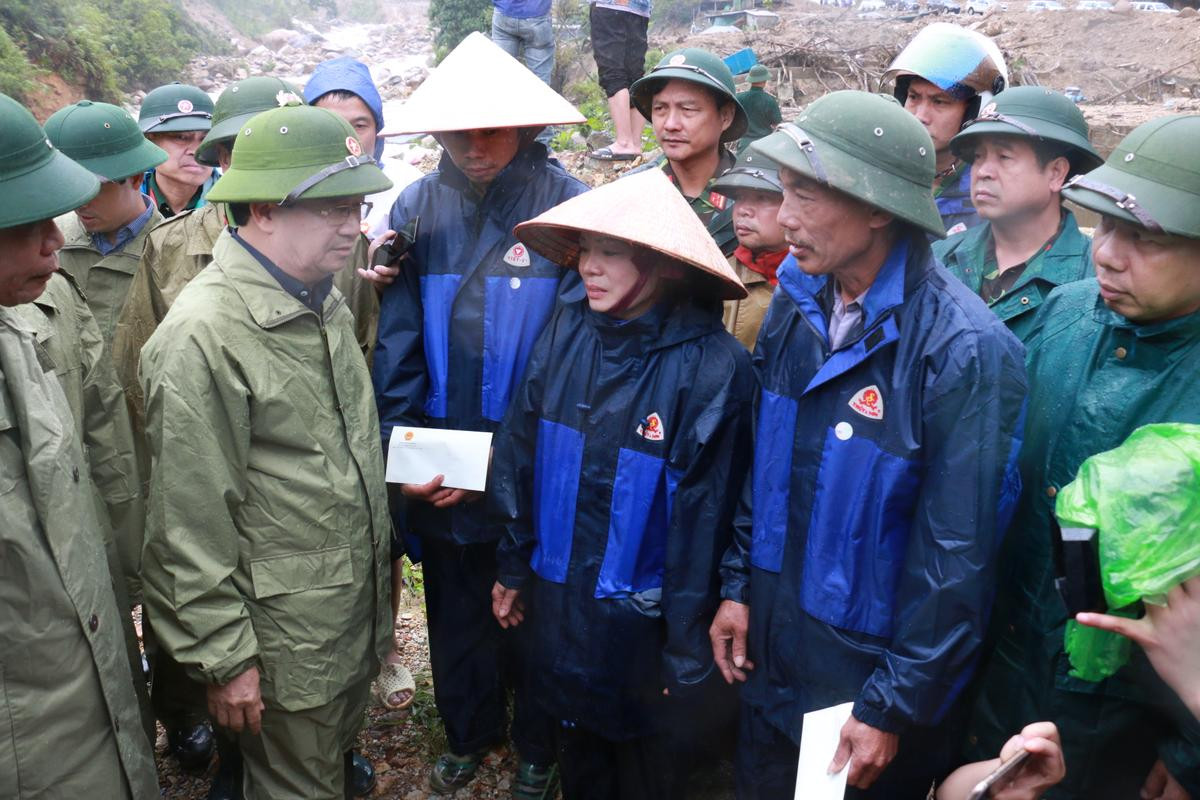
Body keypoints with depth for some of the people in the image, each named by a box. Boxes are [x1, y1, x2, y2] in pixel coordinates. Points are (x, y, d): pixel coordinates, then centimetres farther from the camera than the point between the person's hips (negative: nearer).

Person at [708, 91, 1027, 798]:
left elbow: (957, 557, -19)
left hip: (874, 671, -5)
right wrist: (737, 585, 5)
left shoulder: (965, 351, -24)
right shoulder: (796, 301, -5)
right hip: (770, 650, 6)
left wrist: (895, 709, -14)